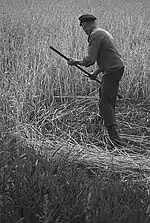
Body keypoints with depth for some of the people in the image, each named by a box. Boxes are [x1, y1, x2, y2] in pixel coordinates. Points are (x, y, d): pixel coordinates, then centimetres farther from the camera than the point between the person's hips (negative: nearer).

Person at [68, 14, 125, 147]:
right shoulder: (103, 32, 19)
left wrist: (75, 62, -2)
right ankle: (110, 121, 45)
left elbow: (90, 60, -18)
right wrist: (97, 72, 24)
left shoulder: (95, 35, -13)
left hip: (112, 70, -10)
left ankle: (113, 134, -18)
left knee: (105, 102, -11)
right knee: (104, 94, 28)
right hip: (117, 67, 10)